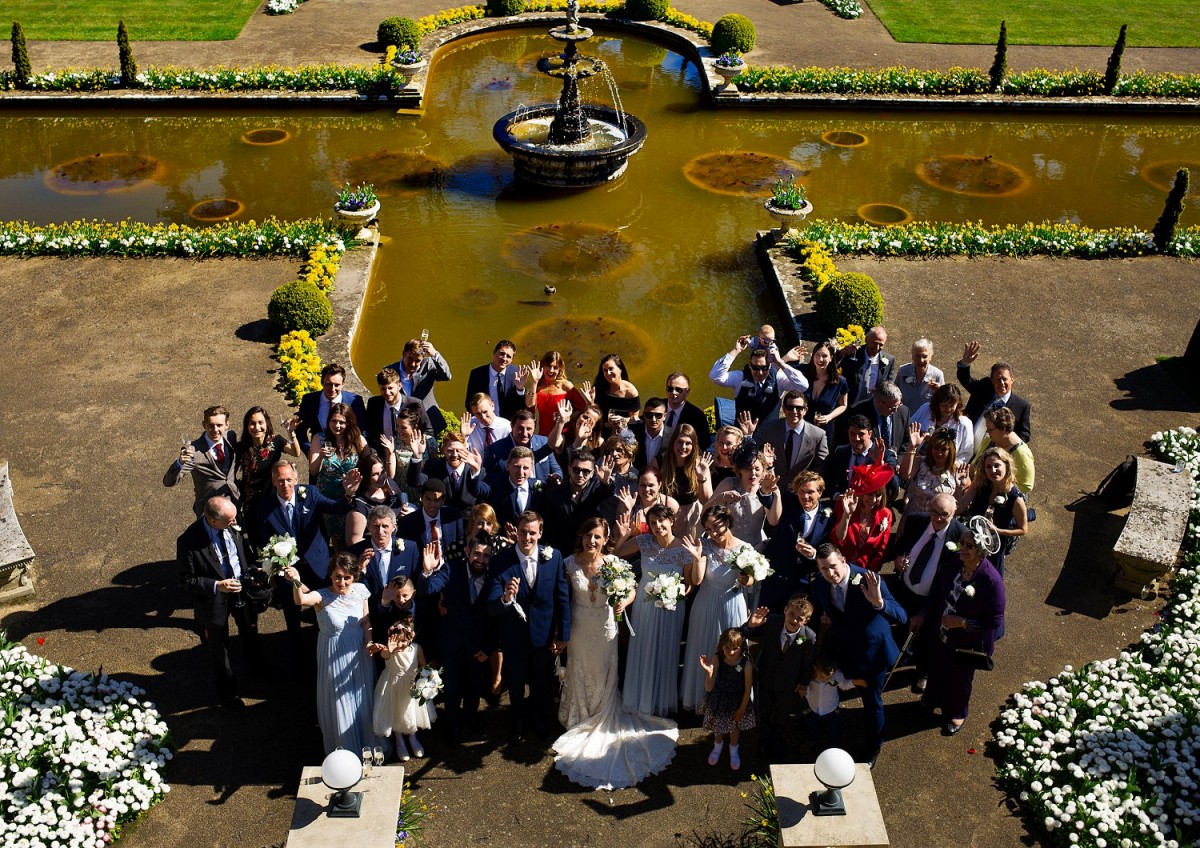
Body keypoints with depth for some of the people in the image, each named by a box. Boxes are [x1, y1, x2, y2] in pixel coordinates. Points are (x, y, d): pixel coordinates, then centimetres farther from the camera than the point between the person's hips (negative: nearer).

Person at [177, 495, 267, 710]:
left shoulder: (233, 526, -18)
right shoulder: (188, 541, -32)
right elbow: (186, 578, -20)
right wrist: (216, 586, -30)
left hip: (243, 589, 4)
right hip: (215, 601, -4)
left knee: (249, 631, 31)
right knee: (218, 647, 20)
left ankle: (258, 664, 62)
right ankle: (227, 690, 46)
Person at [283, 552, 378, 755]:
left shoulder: (360, 590, -11)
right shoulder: (322, 596, -23)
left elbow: (366, 620, 2)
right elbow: (300, 600, -46)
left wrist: (368, 642, -12)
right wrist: (297, 582, -64)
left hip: (358, 653, 4)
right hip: (335, 656, -3)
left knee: (362, 702, 20)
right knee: (340, 703, 11)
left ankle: (365, 743, 46)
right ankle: (344, 751, 35)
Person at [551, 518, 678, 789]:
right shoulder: (570, 563, -17)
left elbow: (631, 590, -5)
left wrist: (624, 602, -28)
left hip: (605, 627, 0)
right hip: (579, 627, 0)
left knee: (604, 675, 18)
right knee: (579, 674, 18)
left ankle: (603, 719, 44)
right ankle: (581, 718, 44)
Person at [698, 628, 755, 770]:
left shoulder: (746, 665, -29)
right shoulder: (716, 659, -28)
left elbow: (747, 689, -14)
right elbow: (709, 688, -28)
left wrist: (742, 709, -6)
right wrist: (709, 672, -46)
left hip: (737, 701, -1)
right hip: (719, 699, 1)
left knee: (735, 726, 25)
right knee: (718, 726, 26)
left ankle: (733, 750, 54)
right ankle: (718, 746, 57)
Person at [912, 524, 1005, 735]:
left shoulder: (991, 580, -33)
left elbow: (995, 621, -24)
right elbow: (936, 592, 1)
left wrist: (962, 622, -27)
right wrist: (923, 616, -2)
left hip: (967, 643, -4)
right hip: (940, 635, 4)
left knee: (960, 678, 23)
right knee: (936, 669, 29)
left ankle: (956, 713, 52)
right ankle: (932, 700, 59)